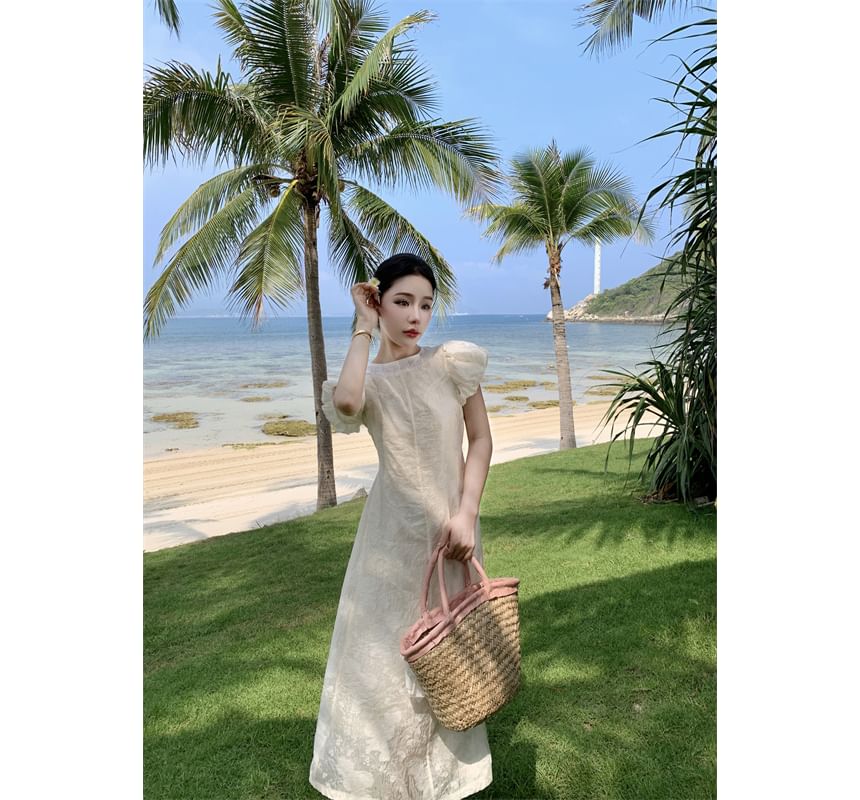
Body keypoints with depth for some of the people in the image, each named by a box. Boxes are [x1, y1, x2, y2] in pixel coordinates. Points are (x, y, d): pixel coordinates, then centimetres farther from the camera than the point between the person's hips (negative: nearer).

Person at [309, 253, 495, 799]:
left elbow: (481, 439, -1)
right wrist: (365, 328, -15)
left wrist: (466, 513, -12)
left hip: (451, 523, 0)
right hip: (394, 530, 0)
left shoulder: (453, 362, -4)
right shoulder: (367, 380, -4)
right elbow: (345, 402, -29)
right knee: (384, 646, 10)